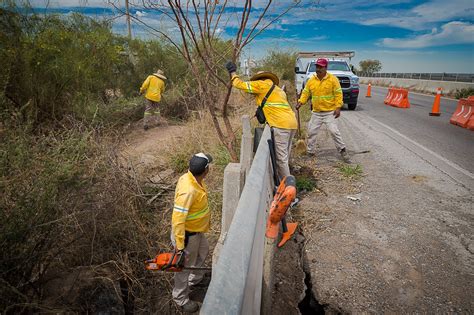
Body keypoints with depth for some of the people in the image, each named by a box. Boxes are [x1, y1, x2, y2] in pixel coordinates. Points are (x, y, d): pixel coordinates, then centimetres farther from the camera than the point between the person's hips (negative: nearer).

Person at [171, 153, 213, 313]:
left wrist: (205, 216, 22)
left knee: (203, 250, 30)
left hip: (196, 229, 9)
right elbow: (178, 219, -35)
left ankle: (194, 277, 56)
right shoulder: (188, 190, -38)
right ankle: (181, 298, 37)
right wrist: (179, 244, -29)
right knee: (185, 265, 13)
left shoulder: (193, 178, -10)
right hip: (187, 234, -9)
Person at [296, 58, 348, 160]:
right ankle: (311, 151, 22)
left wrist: (338, 107, -14)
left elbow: (338, 94, -6)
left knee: (334, 131, -11)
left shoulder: (332, 79, -6)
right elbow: (305, 93, 9)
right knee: (311, 131, 7)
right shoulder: (311, 80, 4)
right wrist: (301, 102, -7)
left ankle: (342, 150, 6)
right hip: (316, 112, 4)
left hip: (330, 112, -4)